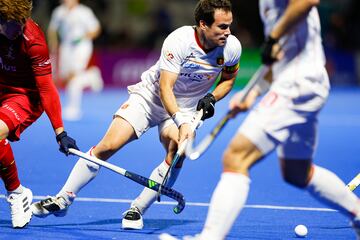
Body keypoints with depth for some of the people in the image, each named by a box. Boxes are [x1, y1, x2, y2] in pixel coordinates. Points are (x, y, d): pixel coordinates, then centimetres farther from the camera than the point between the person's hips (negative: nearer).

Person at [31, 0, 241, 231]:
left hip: (185, 108, 3)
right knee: (107, 146, -14)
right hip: (150, 96, -3)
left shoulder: (232, 47, -15)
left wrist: (212, 98, -13)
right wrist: (181, 122, -44)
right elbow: (165, 88, -31)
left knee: (177, 154, -26)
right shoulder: (179, 41, -28)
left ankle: (137, 210, -7)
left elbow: (228, 79, 7)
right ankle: (63, 199, 2)